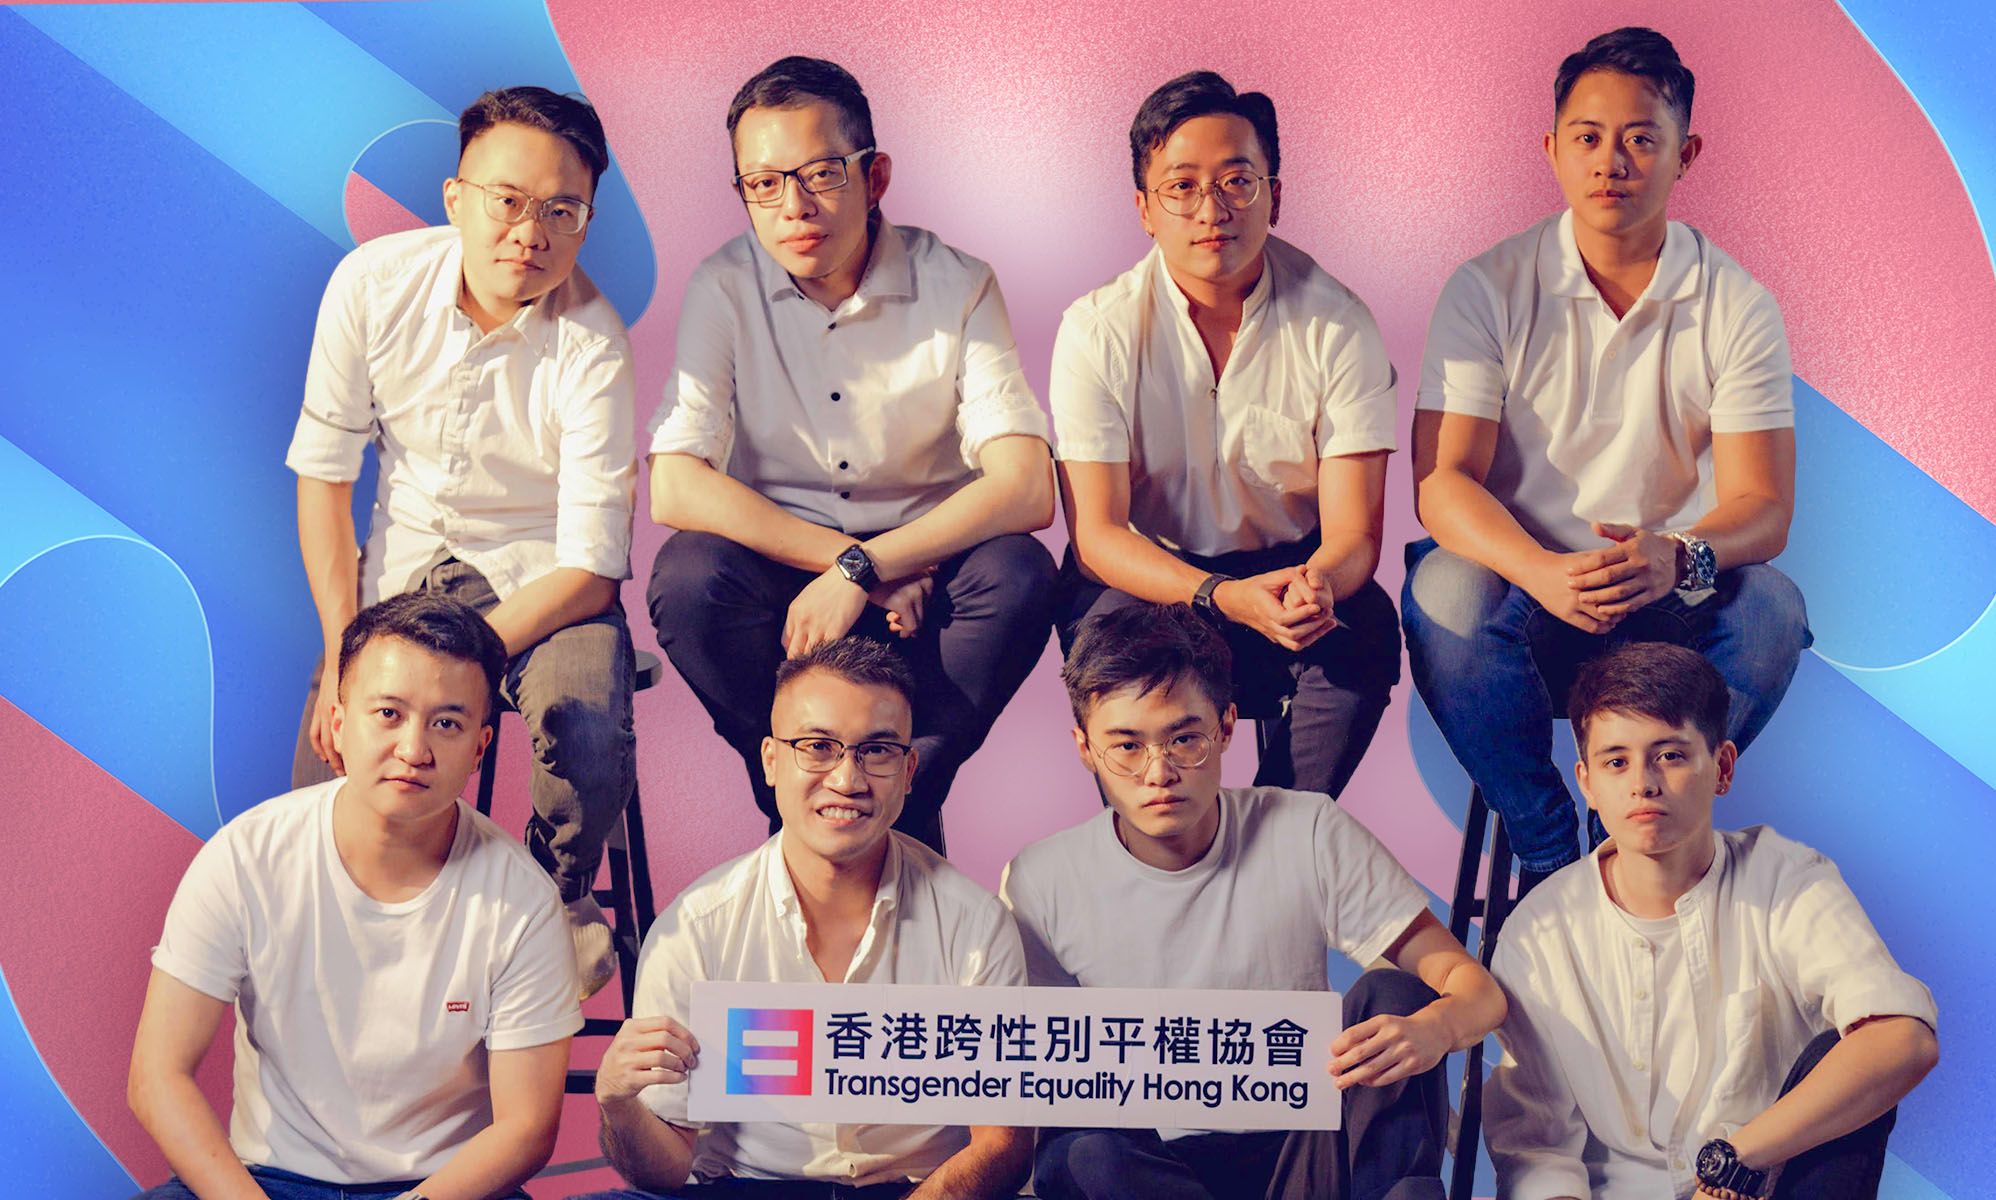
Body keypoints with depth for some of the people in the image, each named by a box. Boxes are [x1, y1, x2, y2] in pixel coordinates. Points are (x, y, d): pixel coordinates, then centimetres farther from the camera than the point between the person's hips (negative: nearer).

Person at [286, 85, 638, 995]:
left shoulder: (592, 344, -21)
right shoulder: (374, 282, -12)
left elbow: (589, 567, -20)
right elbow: (322, 474, -3)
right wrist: (344, 658, -11)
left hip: (542, 576, -2)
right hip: (403, 562, 3)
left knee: (588, 733, -30)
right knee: (327, 783, -14)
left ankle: (560, 896, 3)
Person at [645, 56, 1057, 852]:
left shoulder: (957, 287, -9)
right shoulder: (724, 290, -8)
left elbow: (1027, 489, -19)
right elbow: (674, 488, -19)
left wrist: (863, 567, -28)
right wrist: (861, 566, -24)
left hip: (928, 557, 0)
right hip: (778, 564, 0)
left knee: (1018, 575, -30)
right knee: (686, 574, -31)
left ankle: (904, 803, -11)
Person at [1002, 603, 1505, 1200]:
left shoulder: (1309, 837, -5)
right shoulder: (1042, 883, -4)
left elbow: (1477, 988, -7)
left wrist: (1433, 1028, -33)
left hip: (1305, 1150, 1)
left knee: (1389, 997, -23)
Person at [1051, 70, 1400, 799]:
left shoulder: (1336, 323, -9)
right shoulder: (1099, 330, -11)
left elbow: (1354, 529, -12)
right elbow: (1095, 532, -15)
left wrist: (1318, 582, -39)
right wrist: (1222, 596, -33)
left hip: (1290, 567, 1)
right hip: (1146, 573, -1)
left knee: (1363, 627, -29)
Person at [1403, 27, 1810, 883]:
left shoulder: (1737, 305, -2)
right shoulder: (1489, 290, -5)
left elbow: (1764, 507, -9)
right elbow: (1441, 482, -13)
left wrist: (1678, 556, -33)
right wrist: (1544, 574, -33)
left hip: (1672, 595, 1)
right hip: (1523, 580, -1)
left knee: (1771, 608, -28)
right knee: (1446, 595, -33)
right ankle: (1549, 856, -13)